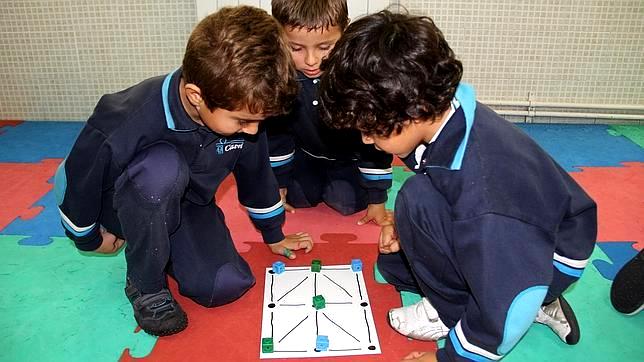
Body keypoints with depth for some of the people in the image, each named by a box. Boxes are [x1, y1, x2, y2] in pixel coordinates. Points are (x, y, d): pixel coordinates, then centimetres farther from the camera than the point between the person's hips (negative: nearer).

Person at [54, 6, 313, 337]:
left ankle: (164, 247, 15)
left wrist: (273, 235, 11)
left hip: (185, 202, 4)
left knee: (227, 287, -16)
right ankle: (145, 285, -15)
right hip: (121, 205, -4)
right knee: (161, 169, -40)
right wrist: (90, 238, 1)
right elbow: (77, 178, -17)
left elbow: (256, 173, -2)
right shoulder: (126, 123, -37)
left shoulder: (241, 109, -22)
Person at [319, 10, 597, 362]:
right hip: (507, 238, 9)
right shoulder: (442, 112, -14)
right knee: (394, 262, 10)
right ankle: (537, 302, 11)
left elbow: (508, 308, -31)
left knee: (419, 201, -30)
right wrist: (404, 229, -4)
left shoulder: (480, 186, -39)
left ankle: (452, 311, -3)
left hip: (549, 258, -9)